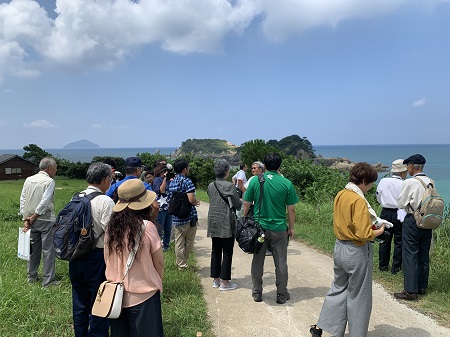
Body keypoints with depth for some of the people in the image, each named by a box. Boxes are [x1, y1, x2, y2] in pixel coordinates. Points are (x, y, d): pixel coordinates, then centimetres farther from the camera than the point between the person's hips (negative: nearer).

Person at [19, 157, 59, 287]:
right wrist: (33, 217, -8)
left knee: (33, 248, 17)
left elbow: (22, 199, 5)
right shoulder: (49, 181, -11)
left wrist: (25, 219, 4)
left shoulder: (28, 180, 7)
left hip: (31, 220, 6)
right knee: (48, 250, 1)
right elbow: (44, 202, -18)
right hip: (46, 220, -6)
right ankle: (48, 280, 6)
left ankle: (31, 276, 29)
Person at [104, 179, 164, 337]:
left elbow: (107, 260, 6)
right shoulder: (146, 227, -19)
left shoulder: (111, 226, -6)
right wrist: (157, 283, 8)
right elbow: (159, 263, -9)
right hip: (143, 296, -4)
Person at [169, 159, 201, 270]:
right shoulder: (186, 181, -15)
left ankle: (181, 264, 18)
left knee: (179, 242, 11)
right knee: (189, 242, 12)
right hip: (188, 216, -6)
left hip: (176, 217, 6)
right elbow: (191, 199, -25)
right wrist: (197, 202, -2)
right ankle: (183, 262, 21)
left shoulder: (172, 182, 8)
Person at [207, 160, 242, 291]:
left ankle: (215, 280, 23)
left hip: (213, 222, 6)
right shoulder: (229, 186, -14)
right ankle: (225, 282, 9)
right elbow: (237, 204, -10)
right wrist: (242, 201, 13)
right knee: (227, 253, 4)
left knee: (215, 251, 14)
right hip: (226, 223, -6)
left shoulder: (210, 186, 4)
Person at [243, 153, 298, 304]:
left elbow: (246, 204, -2)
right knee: (281, 263, 12)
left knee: (257, 261, 14)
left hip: (258, 227, 1)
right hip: (279, 229, -1)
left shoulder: (255, 181, -5)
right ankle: (282, 295, 22)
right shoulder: (286, 183, -7)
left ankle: (257, 293, 24)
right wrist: (291, 228, 8)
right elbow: (291, 209, -4)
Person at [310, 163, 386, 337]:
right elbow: (363, 234, -24)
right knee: (358, 297, 11)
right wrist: (379, 231, -6)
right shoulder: (359, 201, -22)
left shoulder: (341, 195, 3)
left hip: (340, 248, 8)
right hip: (357, 252, -8)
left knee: (338, 288, 22)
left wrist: (371, 223, 8)